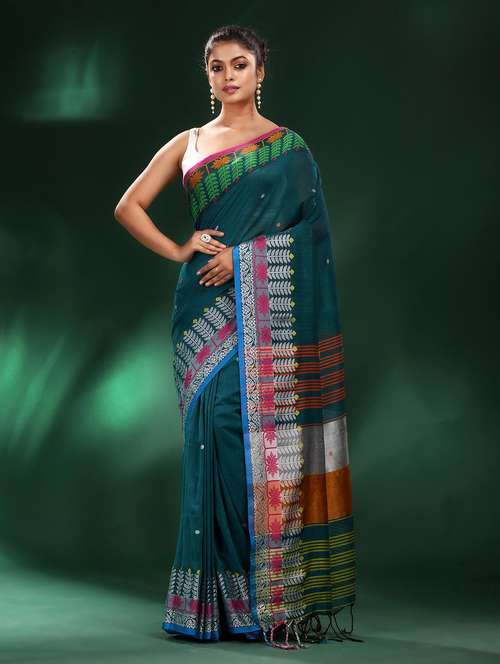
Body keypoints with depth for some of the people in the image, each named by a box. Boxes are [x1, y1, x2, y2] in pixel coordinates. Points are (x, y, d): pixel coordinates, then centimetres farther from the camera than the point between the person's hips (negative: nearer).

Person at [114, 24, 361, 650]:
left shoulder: (287, 146, 8)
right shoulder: (188, 143, 16)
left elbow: (302, 229, 1)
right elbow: (128, 207, 16)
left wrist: (240, 253, -13)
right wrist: (179, 251, 1)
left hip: (262, 309, -3)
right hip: (206, 308, 3)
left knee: (262, 430, -8)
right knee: (214, 432, -1)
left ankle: (272, 594, -3)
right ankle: (217, 598, 5)